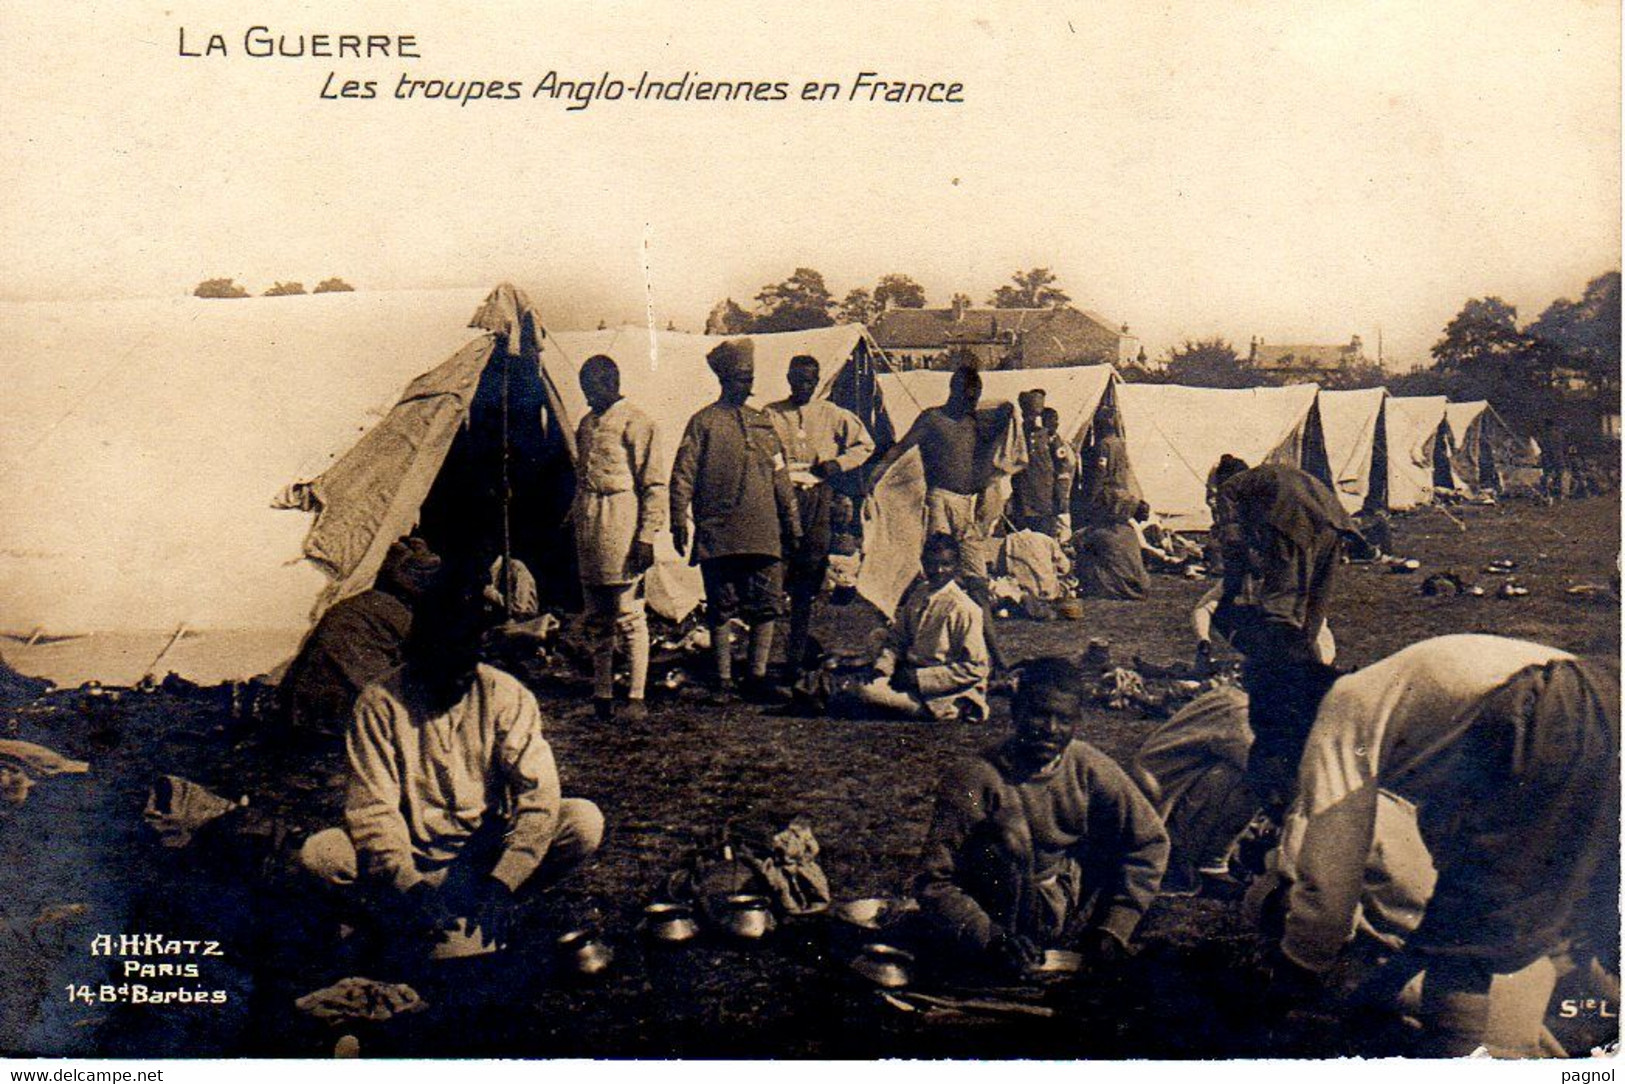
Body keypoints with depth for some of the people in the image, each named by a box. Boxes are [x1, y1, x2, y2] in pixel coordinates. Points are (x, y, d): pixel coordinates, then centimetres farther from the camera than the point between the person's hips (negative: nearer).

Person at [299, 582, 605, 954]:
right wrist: (412, 887, -31)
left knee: (585, 821, -25)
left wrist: (502, 886, -29)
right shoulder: (380, 703, -12)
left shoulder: (507, 696, -10)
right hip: (413, 860, 0)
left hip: (489, 852, 1)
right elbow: (371, 808, -15)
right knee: (317, 853, -27)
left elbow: (538, 793, -17)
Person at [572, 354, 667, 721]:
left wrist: (647, 535, -14)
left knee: (629, 615, -6)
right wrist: (573, 517, 19)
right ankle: (602, 692, 17)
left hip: (621, 519, -8)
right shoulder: (587, 423, 18)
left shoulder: (635, 422, -5)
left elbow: (654, 484, -9)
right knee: (597, 617, 11)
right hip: (588, 524, 8)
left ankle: (636, 697, -2)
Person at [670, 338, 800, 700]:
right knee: (722, 610, 2)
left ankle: (758, 676, 12)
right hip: (719, 534, -4)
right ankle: (724, 681, 10)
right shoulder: (703, 422, 2)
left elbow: (780, 477, 19)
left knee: (767, 606, 2)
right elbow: (682, 475, -2)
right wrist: (679, 523, -10)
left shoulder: (763, 421, 16)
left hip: (764, 534, 4)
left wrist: (792, 523, 17)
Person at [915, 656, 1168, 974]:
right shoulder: (971, 780, -15)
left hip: (1076, 921, 4)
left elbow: (1149, 841, 1)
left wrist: (1115, 926, -7)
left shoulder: (1092, 768, -5)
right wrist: (988, 940, -29)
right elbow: (934, 882, -16)